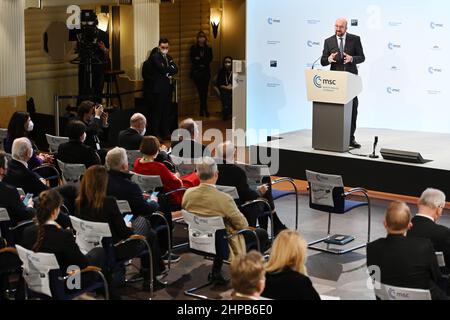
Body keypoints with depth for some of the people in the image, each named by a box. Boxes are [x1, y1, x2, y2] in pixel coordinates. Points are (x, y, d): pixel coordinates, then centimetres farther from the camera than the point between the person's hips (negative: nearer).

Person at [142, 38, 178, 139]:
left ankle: (166, 133, 19)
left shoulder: (168, 57, 16)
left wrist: (169, 72, -14)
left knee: (167, 112, 11)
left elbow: (175, 69, 5)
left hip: (167, 88, 7)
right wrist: (171, 69, -6)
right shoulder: (155, 57, -8)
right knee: (156, 112, -4)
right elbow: (162, 69, -21)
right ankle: (155, 135, 0)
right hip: (158, 89, -7)